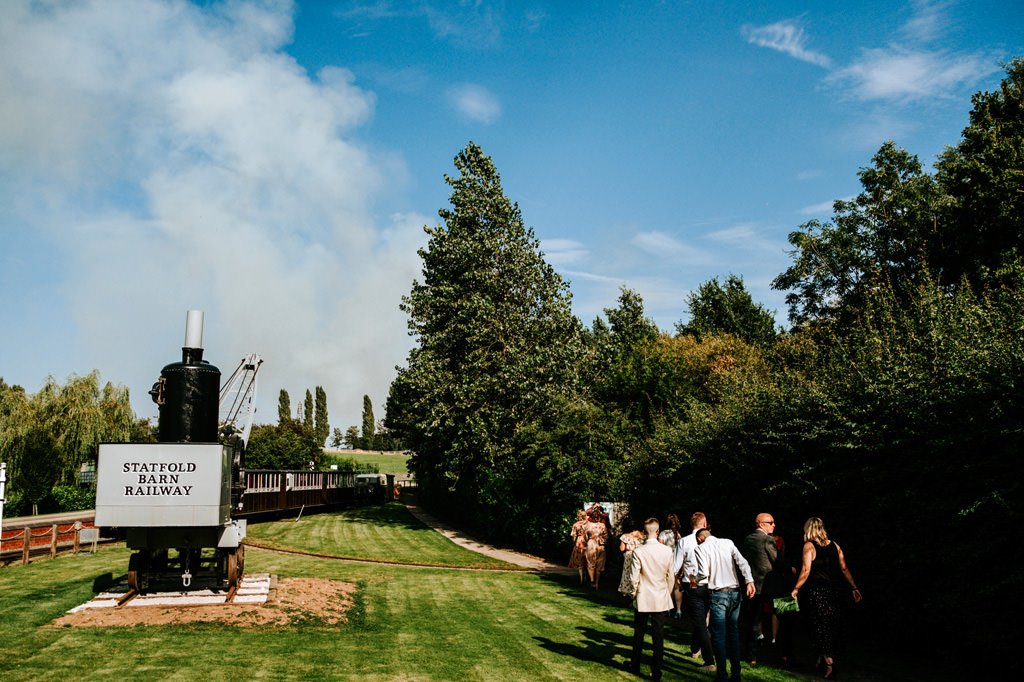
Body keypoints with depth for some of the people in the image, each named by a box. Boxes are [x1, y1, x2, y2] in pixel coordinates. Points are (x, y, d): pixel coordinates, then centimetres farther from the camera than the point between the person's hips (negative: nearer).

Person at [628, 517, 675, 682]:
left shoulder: (638, 552, -15)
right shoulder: (667, 551, -8)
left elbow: (633, 579, -14)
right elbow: (671, 577, 1)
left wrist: (635, 589, 6)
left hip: (643, 600, -1)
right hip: (661, 600, 1)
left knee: (639, 634, 15)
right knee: (658, 636, 7)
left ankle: (635, 665, 29)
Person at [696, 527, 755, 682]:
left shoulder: (701, 548, -2)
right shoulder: (728, 543, 9)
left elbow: (704, 572, -12)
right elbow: (742, 562, -4)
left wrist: (694, 579, 7)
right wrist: (749, 581, -13)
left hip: (718, 594, -4)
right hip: (735, 593, 4)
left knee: (719, 635, 2)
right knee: (734, 633, 13)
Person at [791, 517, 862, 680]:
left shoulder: (809, 546, -6)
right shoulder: (834, 545, 8)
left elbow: (806, 571, -12)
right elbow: (844, 569, 7)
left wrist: (796, 588, -3)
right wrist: (854, 588, 12)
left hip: (816, 591, -5)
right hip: (833, 591, 5)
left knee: (820, 625, 2)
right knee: (832, 625, 11)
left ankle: (827, 660, -7)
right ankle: (828, 658, 19)